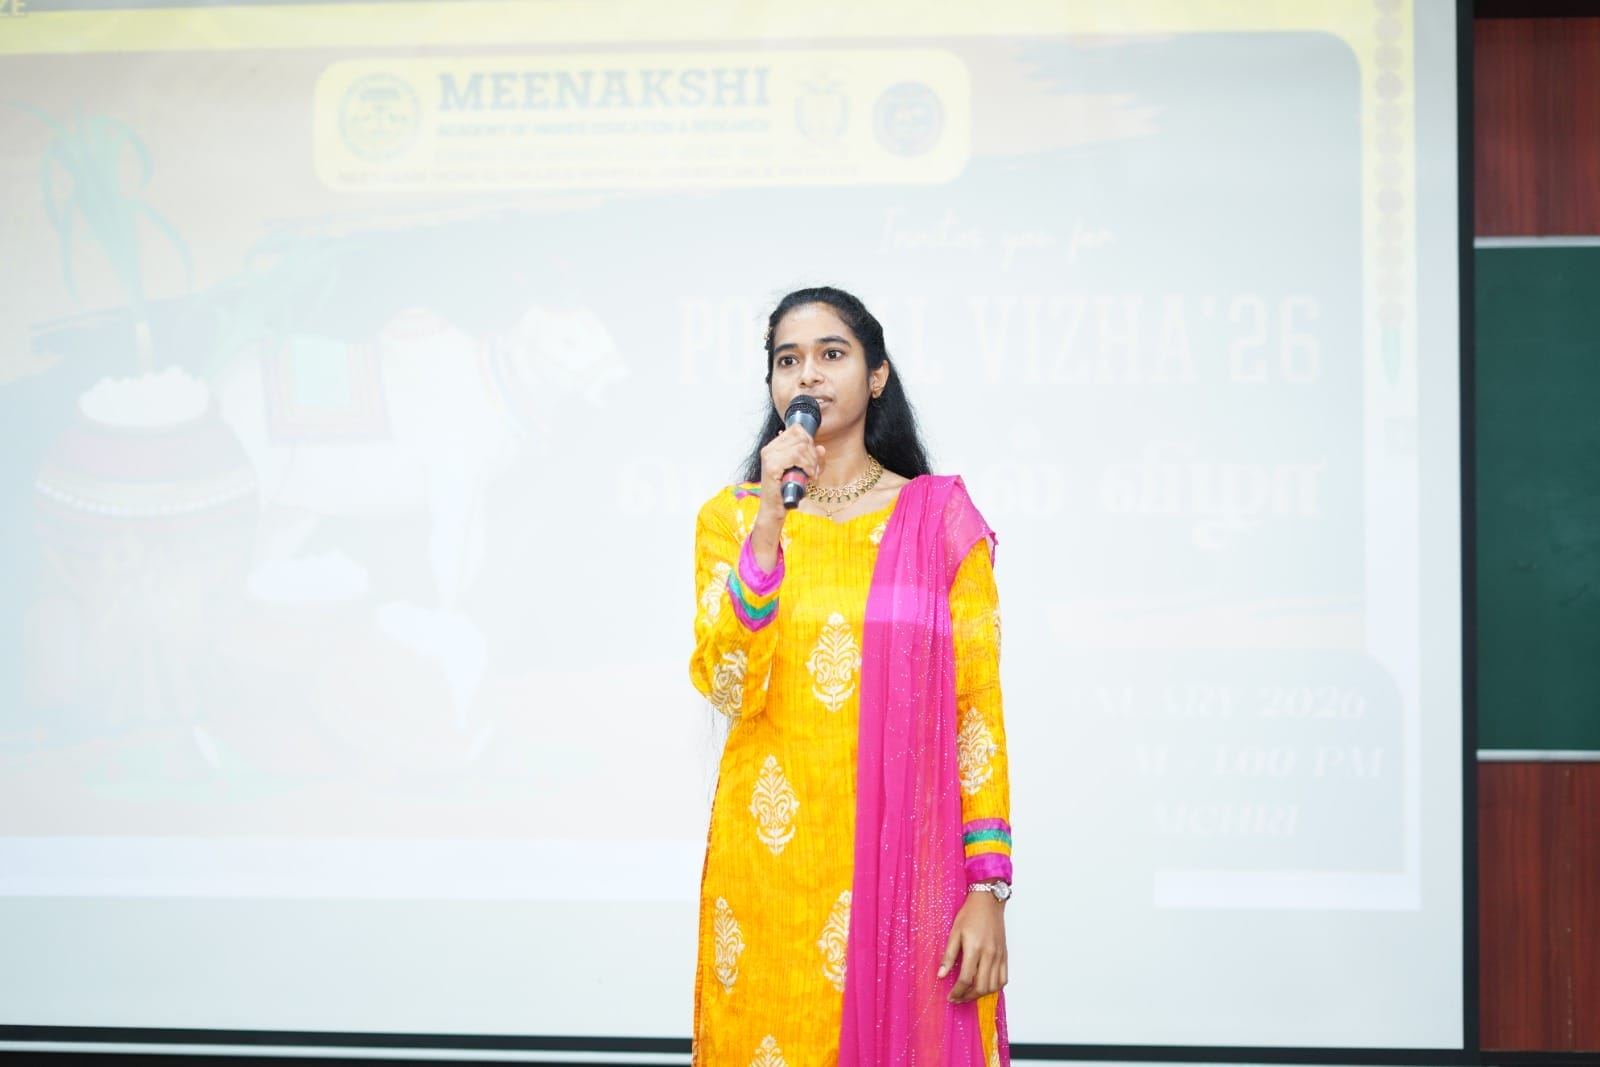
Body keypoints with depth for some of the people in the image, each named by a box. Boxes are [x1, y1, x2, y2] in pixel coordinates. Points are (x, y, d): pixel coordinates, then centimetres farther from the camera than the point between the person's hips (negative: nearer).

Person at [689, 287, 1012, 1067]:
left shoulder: (942, 518, 2)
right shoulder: (731, 517, 5)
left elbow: (979, 710, -1)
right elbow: (729, 690, -9)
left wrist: (988, 889, -7)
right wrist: (769, 525, -16)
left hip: (906, 860, -1)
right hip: (773, 866, 1)